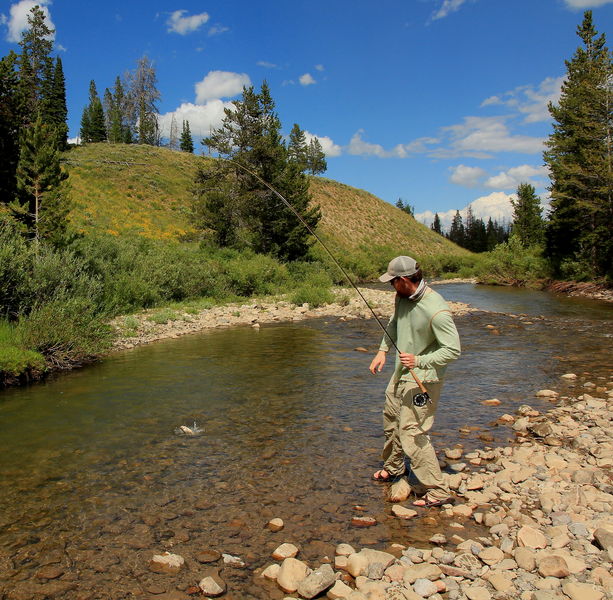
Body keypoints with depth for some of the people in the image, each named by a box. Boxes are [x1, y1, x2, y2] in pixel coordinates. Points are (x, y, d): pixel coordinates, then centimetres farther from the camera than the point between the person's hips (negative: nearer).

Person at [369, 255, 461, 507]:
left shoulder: (436, 311, -28)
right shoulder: (402, 297, -2)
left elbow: (453, 350, -24)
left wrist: (419, 361, -32)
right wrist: (383, 350, 8)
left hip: (423, 378, -9)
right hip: (402, 373, 9)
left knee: (411, 433, -9)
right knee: (391, 420, 24)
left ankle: (437, 491, 5)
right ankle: (393, 468, 47)